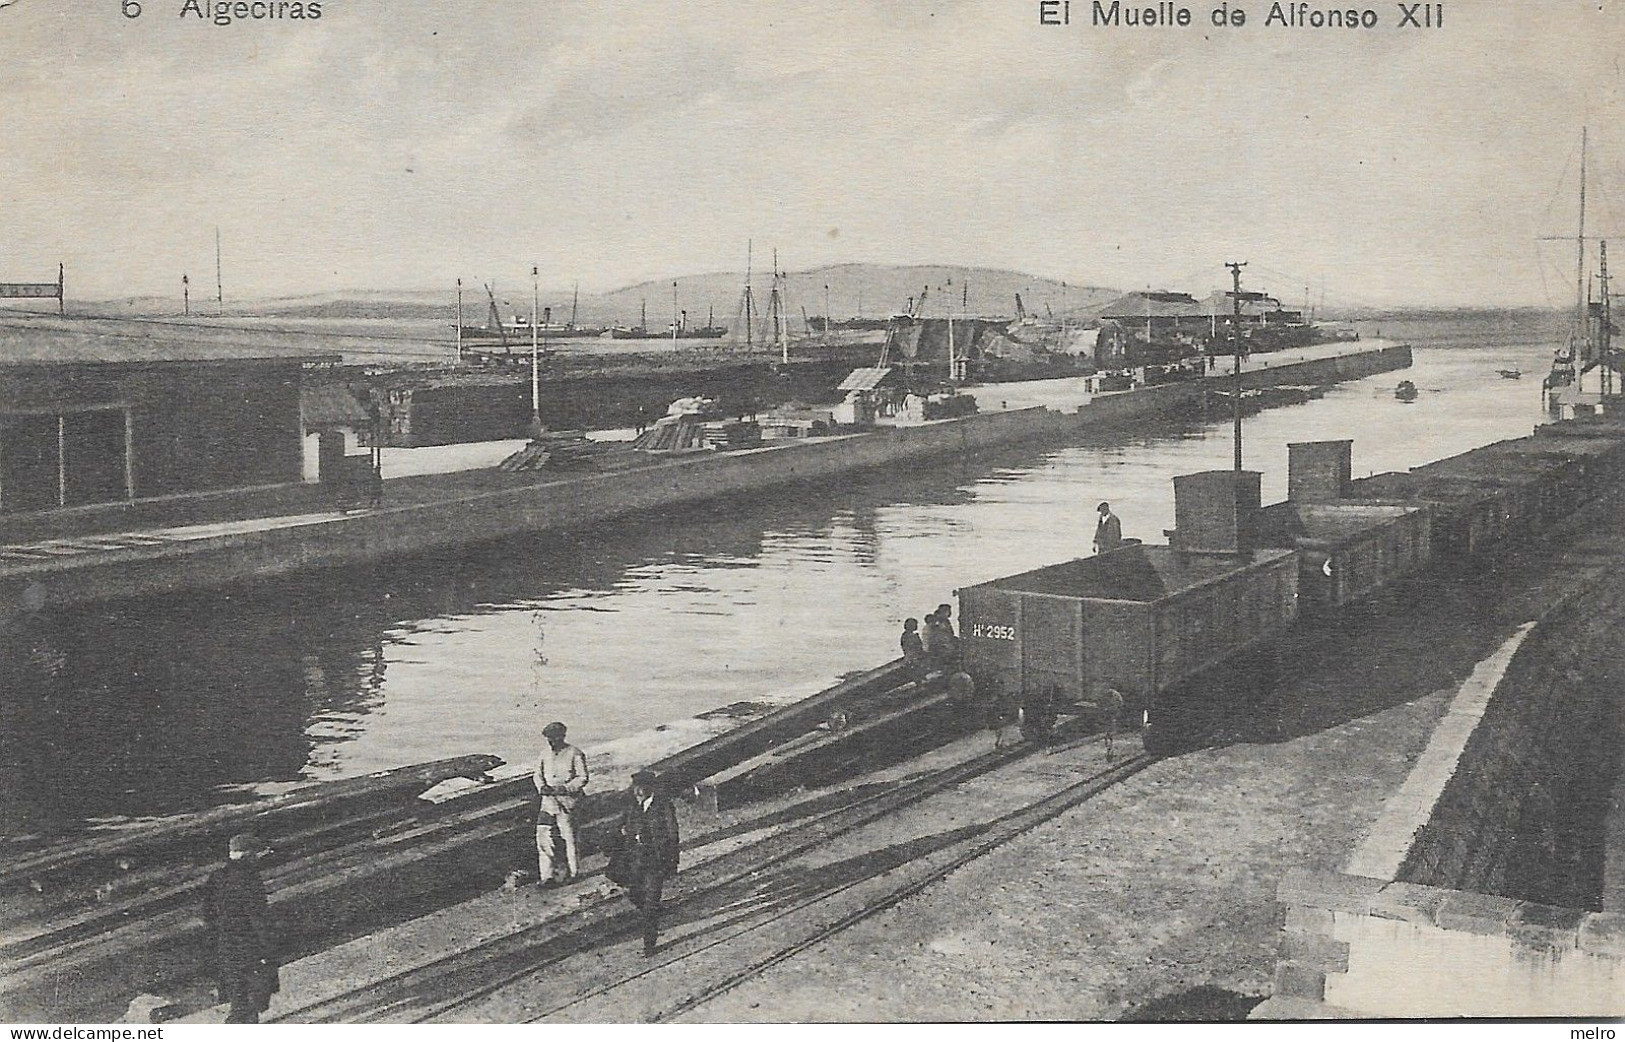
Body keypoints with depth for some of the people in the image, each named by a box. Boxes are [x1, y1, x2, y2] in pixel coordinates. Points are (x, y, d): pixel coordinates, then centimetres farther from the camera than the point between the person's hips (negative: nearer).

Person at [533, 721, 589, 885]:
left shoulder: (575, 754, -8)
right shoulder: (545, 752, 7)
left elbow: (582, 778, -8)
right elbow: (537, 774, 14)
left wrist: (564, 788, -18)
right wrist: (542, 787, -6)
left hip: (567, 799, -4)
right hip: (548, 799, 5)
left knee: (569, 836, 3)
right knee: (542, 835, -4)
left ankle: (573, 871, 20)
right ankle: (546, 875, 2)